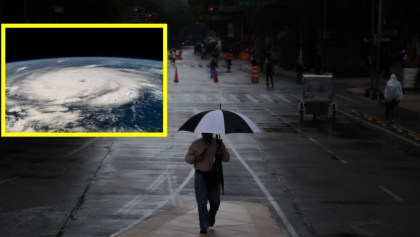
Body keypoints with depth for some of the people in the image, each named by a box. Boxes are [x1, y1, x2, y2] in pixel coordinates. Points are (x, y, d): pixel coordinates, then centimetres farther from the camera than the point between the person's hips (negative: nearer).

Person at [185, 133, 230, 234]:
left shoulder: (218, 143, 4)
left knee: (215, 201, 7)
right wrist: (196, 158, -15)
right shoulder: (196, 144, 2)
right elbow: (187, 158, 5)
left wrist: (220, 154, -16)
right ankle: (204, 226, 0)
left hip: (214, 176, 1)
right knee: (201, 202, -5)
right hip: (201, 175, -1)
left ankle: (211, 217, 38)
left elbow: (227, 158, 4)